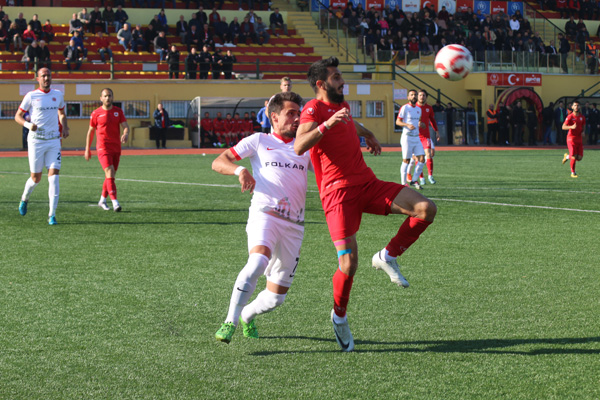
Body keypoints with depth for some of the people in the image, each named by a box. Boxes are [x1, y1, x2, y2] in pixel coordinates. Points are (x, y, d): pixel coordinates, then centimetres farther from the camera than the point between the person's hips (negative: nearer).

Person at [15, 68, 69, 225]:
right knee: (36, 178, 4)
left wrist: (65, 128, 7)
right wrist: (28, 124, -18)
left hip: (54, 141, 2)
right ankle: (25, 198, 38)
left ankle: (52, 214, -7)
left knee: (54, 176, -10)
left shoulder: (58, 95, 9)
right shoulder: (31, 96, -2)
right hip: (36, 141, -2)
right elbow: (18, 116, 2)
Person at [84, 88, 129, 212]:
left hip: (116, 148, 4)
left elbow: (125, 126, -1)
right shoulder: (96, 113, -1)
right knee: (110, 173, -18)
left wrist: (126, 134, -25)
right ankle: (115, 202, -24)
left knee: (111, 175, 11)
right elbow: (90, 131, 7)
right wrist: (87, 150, 8)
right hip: (103, 147, -4)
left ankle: (102, 200, 27)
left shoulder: (118, 111, 7)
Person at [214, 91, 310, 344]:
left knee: (276, 297, 4)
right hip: (265, 213, -4)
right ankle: (230, 322, -27)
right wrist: (240, 170, -15)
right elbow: (218, 162, 6)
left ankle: (247, 315, 35)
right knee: (258, 262, -35)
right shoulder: (259, 141, 10)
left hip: (294, 225, 4)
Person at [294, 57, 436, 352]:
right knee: (348, 266, -15)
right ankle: (339, 316, 13)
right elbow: (298, 147, -26)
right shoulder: (314, 109, -7)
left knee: (426, 209, -14)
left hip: (367, 184, 7)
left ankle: (388, 257, 3)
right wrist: (327, 124, -36)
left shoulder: (342, 106, 18)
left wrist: (368, 135, 57)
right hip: (339, 192, -7)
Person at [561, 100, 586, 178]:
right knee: (574, 157, -10)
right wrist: (571, 127, -30)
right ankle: (573, 173, 8)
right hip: (571, 138, -5)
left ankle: (567, 156, 29)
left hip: (579, 138, 5)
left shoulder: (582, 117, 8)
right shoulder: (570, 117, -8)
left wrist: (583, 132, -1)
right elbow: (563, 127, -12)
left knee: (579, 158, -1)